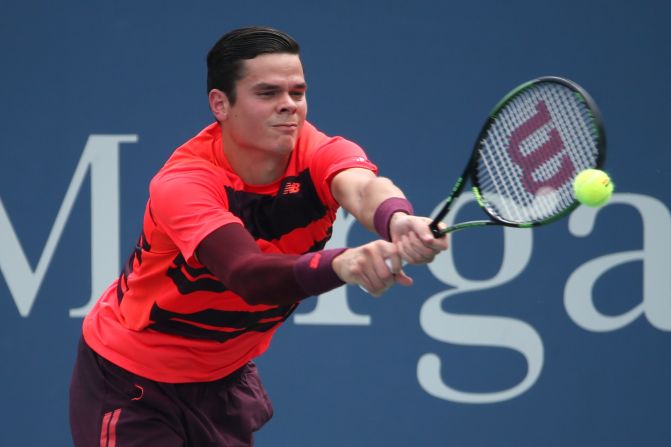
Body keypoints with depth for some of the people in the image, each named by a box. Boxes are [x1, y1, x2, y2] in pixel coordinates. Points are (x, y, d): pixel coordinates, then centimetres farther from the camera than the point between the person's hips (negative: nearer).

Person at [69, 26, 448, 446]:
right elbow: (249, 275, -46)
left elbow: (364, 188, -41)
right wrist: (341, 263, -65)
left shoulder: (319, 155, -17)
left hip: (226, 378, 5)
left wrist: (398, 222, -65)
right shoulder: (182, 183, -30)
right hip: (132, 382, -4)